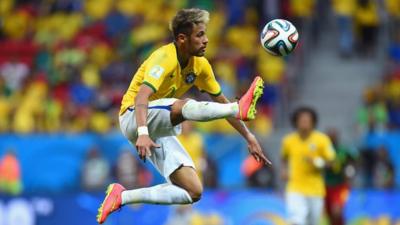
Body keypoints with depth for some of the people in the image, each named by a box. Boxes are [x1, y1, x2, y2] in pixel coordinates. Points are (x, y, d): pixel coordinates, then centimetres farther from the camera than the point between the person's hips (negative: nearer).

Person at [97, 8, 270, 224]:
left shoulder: (200, 65, 3)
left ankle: (123, 196, -5)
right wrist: (143, 133, -51)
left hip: (161, 130, 8)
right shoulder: (165, 58, -20)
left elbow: (222, 103, 13)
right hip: (134, 118, -8)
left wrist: (249, 137, 9)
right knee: (183, 105, -38)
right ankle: (240, 109, -54)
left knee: (194, 193, -7)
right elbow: (142, 97, -34)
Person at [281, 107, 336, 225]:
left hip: (315, 191, 1)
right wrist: (284, 169, 2)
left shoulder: (322, 140, -5)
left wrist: (317, 162, -19)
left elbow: (331, 161, 0)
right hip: (295, 190, -1)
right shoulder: (288, 141, 0)